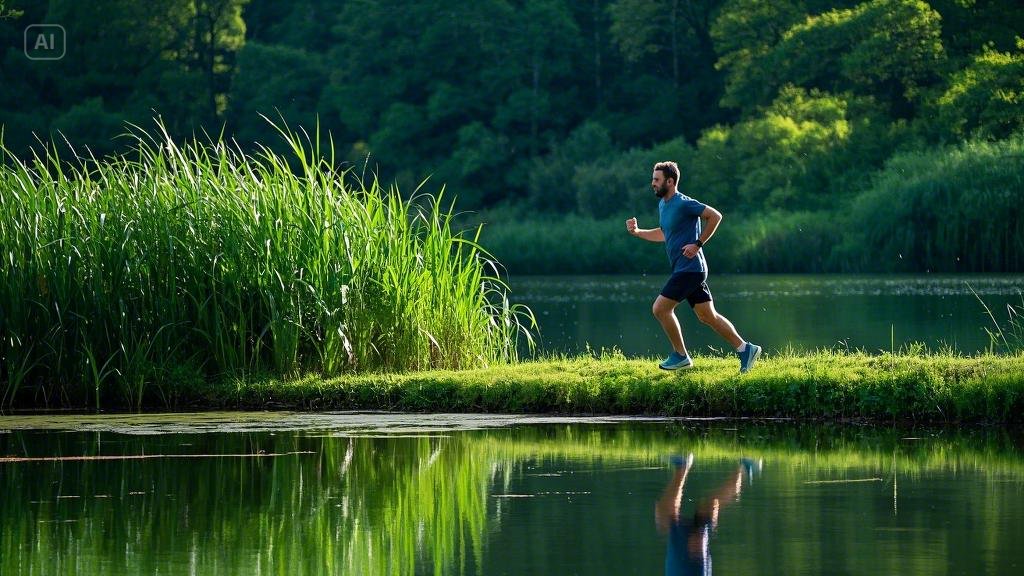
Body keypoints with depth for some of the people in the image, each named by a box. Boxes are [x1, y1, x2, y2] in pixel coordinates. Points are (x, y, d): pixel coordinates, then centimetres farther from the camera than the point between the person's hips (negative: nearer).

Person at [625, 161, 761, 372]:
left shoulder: (683, 203, -15)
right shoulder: (663, 204, 14)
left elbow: (715, 216, -17)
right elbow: (663, 234, 28)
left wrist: (697, 244, -16)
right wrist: (637, 232, 14)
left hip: (689, 268, -9)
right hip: (683, 269, 9)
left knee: (660, 308, -9)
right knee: (707, 316, 9)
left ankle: (680, 356, 2)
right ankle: (745, 349, 13)